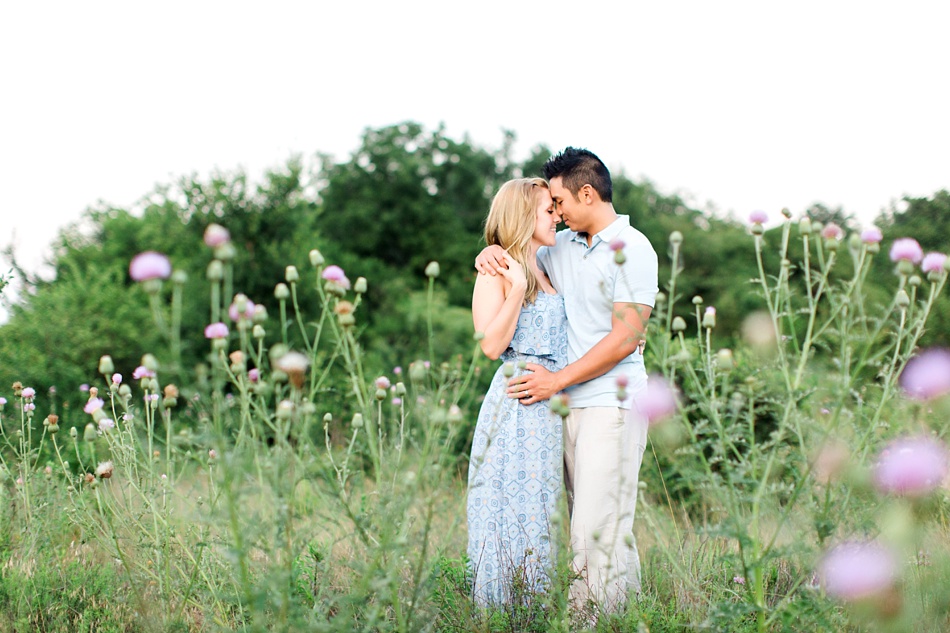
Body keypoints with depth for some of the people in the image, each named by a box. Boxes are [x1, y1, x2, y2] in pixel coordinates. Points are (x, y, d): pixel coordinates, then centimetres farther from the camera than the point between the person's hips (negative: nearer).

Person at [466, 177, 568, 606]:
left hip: (556, 406, 7)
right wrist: (517, 288, -17)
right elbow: (492, 344, -12)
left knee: (545, 509, 8)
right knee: (513, 508, -4)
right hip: (518, 405, -7)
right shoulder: (496, 272, -4)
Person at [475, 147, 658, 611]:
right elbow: (519, 261, 28)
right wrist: (490, 254, 3)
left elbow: (624, 339, -13)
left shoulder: (632, 249, -7)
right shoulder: (563, 246, 14)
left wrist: (557, 380, -12)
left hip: (612, 404, -7)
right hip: (569, 403, 7)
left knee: (599, 530, -11)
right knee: (588, 525, 7)